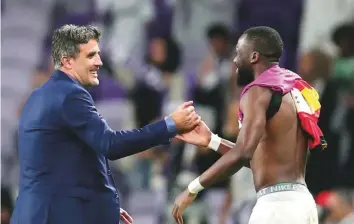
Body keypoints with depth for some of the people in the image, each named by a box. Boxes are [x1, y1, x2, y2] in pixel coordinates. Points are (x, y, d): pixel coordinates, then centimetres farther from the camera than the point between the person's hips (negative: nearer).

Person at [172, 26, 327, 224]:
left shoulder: (259, 91, -9)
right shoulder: (292, 90, 20)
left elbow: (243, 154, -23)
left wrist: (193, 188, -17)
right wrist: (211, 141, 25)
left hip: (277, 203, -9)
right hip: (302, 201, 9)